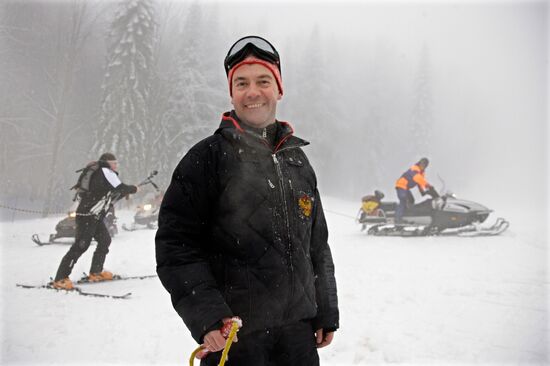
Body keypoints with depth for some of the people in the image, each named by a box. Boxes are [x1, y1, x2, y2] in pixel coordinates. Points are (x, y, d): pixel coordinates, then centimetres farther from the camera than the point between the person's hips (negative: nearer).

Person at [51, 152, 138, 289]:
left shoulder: (100, 173, 19)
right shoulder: (105, 171, -9)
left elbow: (113, 193, 23)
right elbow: (120, 188, -14)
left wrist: (125, 191, 13)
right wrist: (134, 189, 2)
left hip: (95, 216, 10)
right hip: (87, 215, -10)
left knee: (105, 240, 16)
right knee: (81, 245, -13)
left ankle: (95, 272, 25)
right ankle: (60, 279, -12)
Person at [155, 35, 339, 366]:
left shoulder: (297, 160, 10)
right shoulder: (208, 157, -6)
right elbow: (175, 244, -9)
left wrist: (326, 313, 15)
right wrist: (205, 316, -18)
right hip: (232, 333, -4)